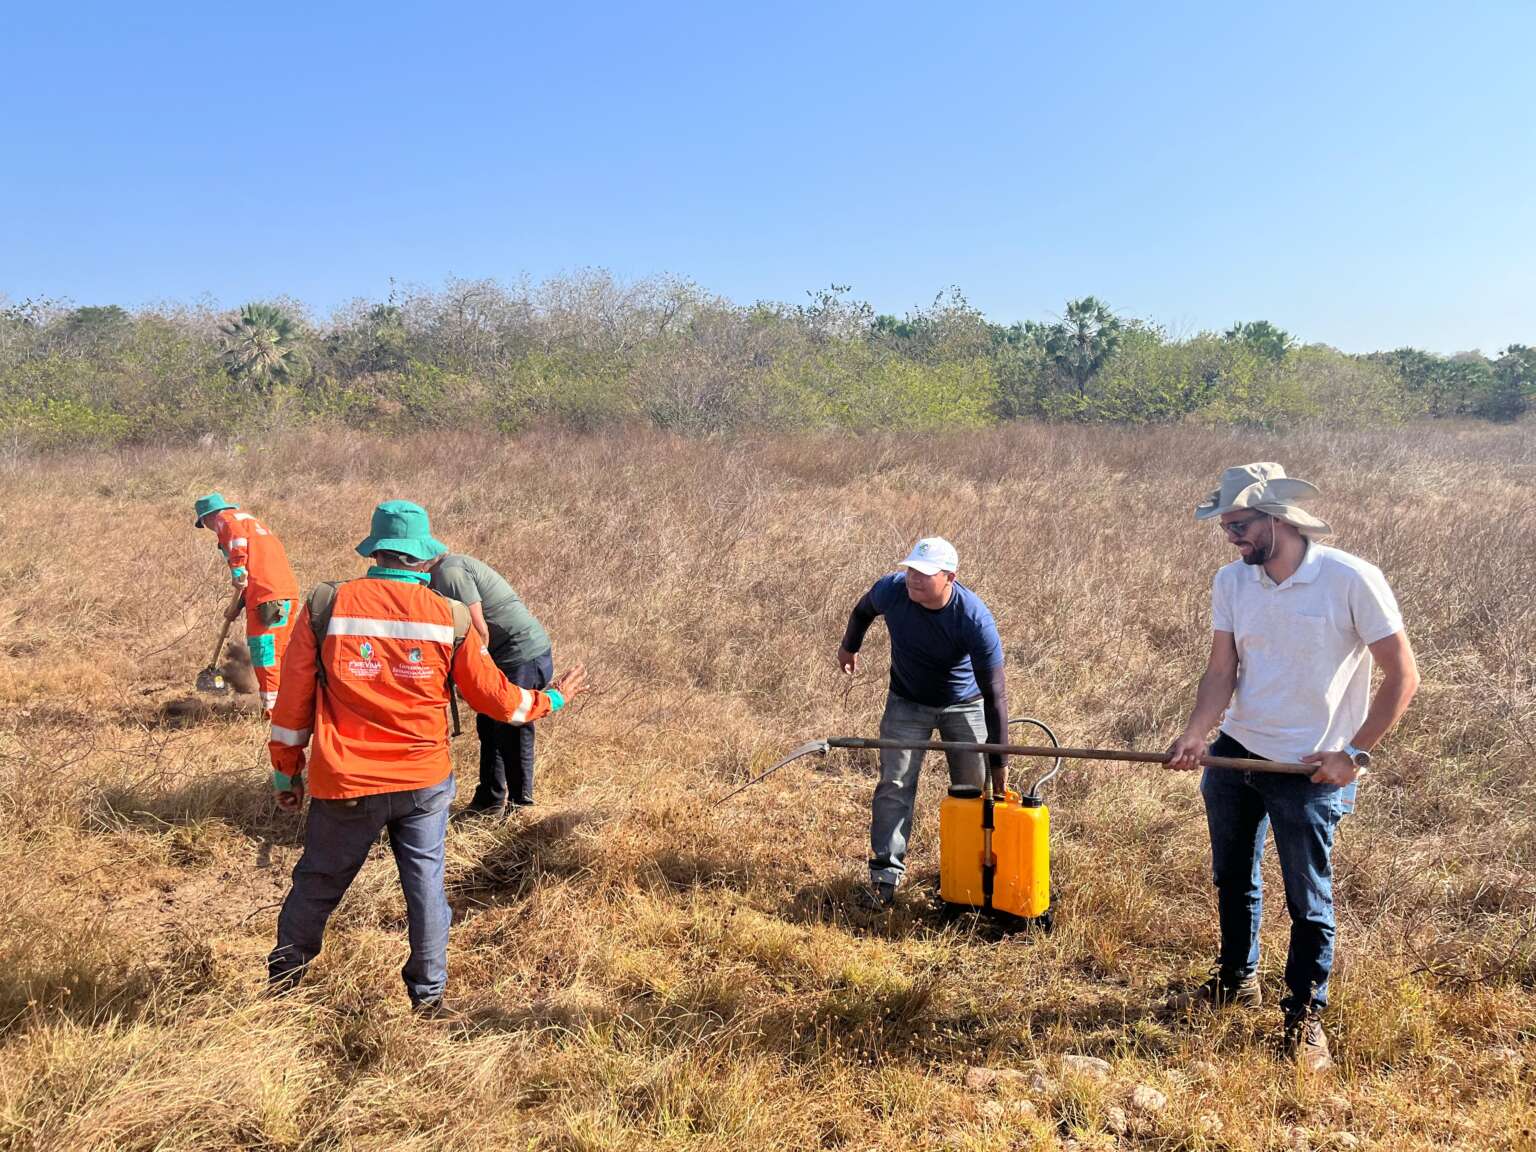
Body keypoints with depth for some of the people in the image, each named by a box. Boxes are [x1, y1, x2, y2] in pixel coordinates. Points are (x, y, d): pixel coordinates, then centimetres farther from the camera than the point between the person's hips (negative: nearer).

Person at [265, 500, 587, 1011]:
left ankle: (280, 983, 35)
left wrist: (286, 769, 11)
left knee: (317, 883, 17)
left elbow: (293, 700, -1)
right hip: (425, 782, 0)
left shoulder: (325, 606, -6)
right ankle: (428, 994, 23)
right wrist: (551, 699, 21)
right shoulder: (451, 617, -4)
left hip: (346, 784, 0)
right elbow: (495, 697, 3)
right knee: (425, 882, 12)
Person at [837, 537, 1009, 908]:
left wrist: (997, 762, -26)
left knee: (974, 790, 1)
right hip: (907, 701, 2)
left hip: (965, 705, -2)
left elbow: (995, 695, -28)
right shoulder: (891, 590, -26)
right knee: (895, 784, -5)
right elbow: (863, 610, 2)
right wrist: (849, 647, 19)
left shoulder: (975, 620, -34)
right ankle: (885, 873, 0)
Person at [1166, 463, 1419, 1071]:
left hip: (1309, 770, -5)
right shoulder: (1231, 582, -2)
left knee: (1309, 899, 5)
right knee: (1232, 877, 21)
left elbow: (1402, 675, -12)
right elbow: (1221, 672, -3)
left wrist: (1355, 752, -15)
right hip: (1234, 754, 6)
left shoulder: (1351, 580, -18)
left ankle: (1305, 1014, 25)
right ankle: (1237, 978, 43)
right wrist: (1194, 734, -19)